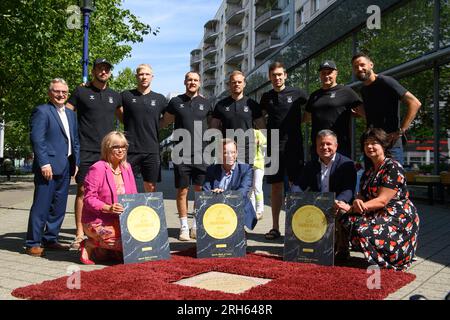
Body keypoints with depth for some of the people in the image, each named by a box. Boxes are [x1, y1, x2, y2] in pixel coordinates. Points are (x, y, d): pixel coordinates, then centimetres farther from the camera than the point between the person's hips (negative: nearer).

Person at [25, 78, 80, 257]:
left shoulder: (70, 114, 19)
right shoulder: (42, 111, -5)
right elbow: (37, 139, -13)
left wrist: (75, 162, 12)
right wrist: (44, 163, -19)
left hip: (65, 168, 8)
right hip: (48, 166, -7)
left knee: (59, 207, 12)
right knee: (41, 205, -4)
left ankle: (50, 239, 22)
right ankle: (33, 243, 4)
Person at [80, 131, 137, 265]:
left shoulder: (127, 168, 9)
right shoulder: (97, 168, -12)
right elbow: (89, 199, -15)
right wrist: (108, 208, -29)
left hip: (120, 222, 7)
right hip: (97, 222, -7)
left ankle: (102, 250, 10)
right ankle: (90, 245, -2)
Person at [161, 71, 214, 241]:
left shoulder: (206, 103, 10)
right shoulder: (175, 102, 7)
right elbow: (164, 122, 17)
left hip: (201, 154, 1)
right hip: (182, 155, -1)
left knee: (200, 191, 3)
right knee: (182, 191, 2)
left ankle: (196, 227, 15)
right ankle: (184, 227, 12)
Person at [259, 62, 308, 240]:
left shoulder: (296, 93, 2)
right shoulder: (266, 97, 11)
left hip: (294, 146, -3)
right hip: (273, 147, 3)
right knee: (275, 186, 7)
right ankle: (275, 227, 14)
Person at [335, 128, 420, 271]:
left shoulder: (393, 168, -13)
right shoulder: (369, 170, 13)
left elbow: (382, 201, -22)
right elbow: (362, 196, 6)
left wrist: (351, 208, -30)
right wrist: (357, 202, -22)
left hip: (399, 217, -8)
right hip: (378, 215, 8)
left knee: (364, 229, -30)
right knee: (347, 220, -16)